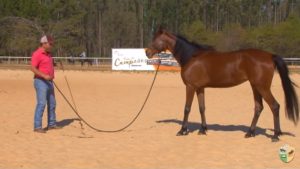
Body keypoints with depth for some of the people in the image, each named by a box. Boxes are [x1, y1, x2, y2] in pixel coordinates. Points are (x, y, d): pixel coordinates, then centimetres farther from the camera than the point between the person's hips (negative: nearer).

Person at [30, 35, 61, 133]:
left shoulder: (48, 54, 14)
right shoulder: (37, 54, -13)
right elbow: (33, 68, -20)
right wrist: (44, 76, -28)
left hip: (49, 82, 9)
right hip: (41, 82, -9)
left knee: (52, 103, 13)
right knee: (41, 103, -13)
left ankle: (51, 124, 23)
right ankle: (37, 127, -11)